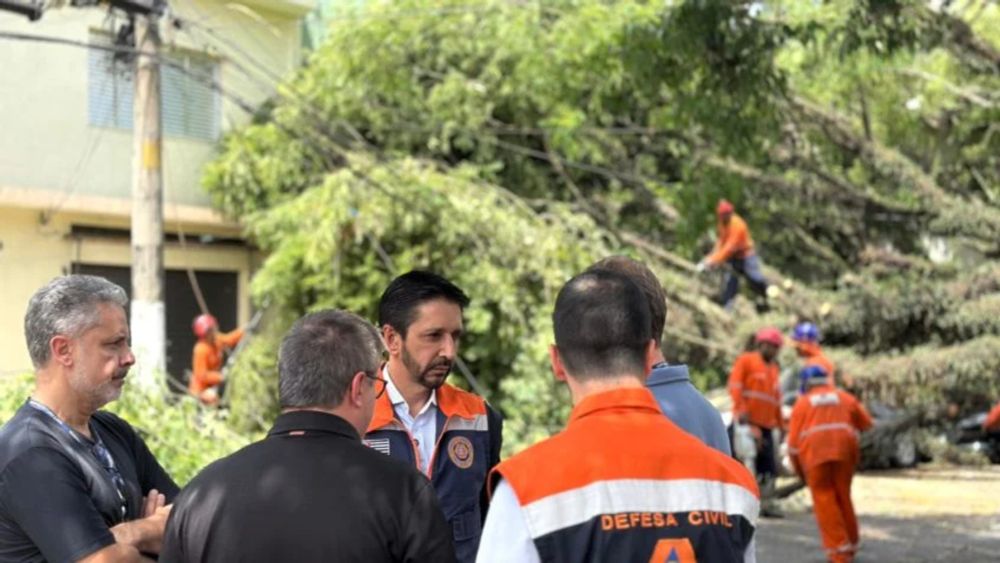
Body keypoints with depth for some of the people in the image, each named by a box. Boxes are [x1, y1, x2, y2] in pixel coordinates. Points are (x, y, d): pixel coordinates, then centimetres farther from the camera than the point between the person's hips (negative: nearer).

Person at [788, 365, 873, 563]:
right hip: (844, 451, 2)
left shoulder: (802, 403, 14)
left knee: (824, 500, 0)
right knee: (843, 497, 15)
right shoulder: (845, 398, 19)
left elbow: (793, 441, 9)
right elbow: (866, 424, 16)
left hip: (814, 453, -2)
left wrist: (798, 469, 18)